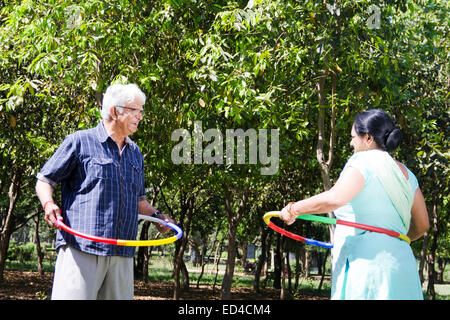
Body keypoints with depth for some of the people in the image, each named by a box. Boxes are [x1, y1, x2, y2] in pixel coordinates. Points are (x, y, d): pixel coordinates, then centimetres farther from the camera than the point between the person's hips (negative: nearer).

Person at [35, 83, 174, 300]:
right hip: (81, 248, -6)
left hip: (122, 254, 6)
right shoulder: (79, 141, 2)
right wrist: (49, 204, -16)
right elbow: (44, 181, 3)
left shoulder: (135, 153, 22)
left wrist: (155, 215, 12)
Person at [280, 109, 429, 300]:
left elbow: (334, 198, -23)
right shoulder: (407, 176, 16)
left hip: (366, 261, -8)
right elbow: (422, 226, 21)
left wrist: (293, 209, -10)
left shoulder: (363, 163, -7)